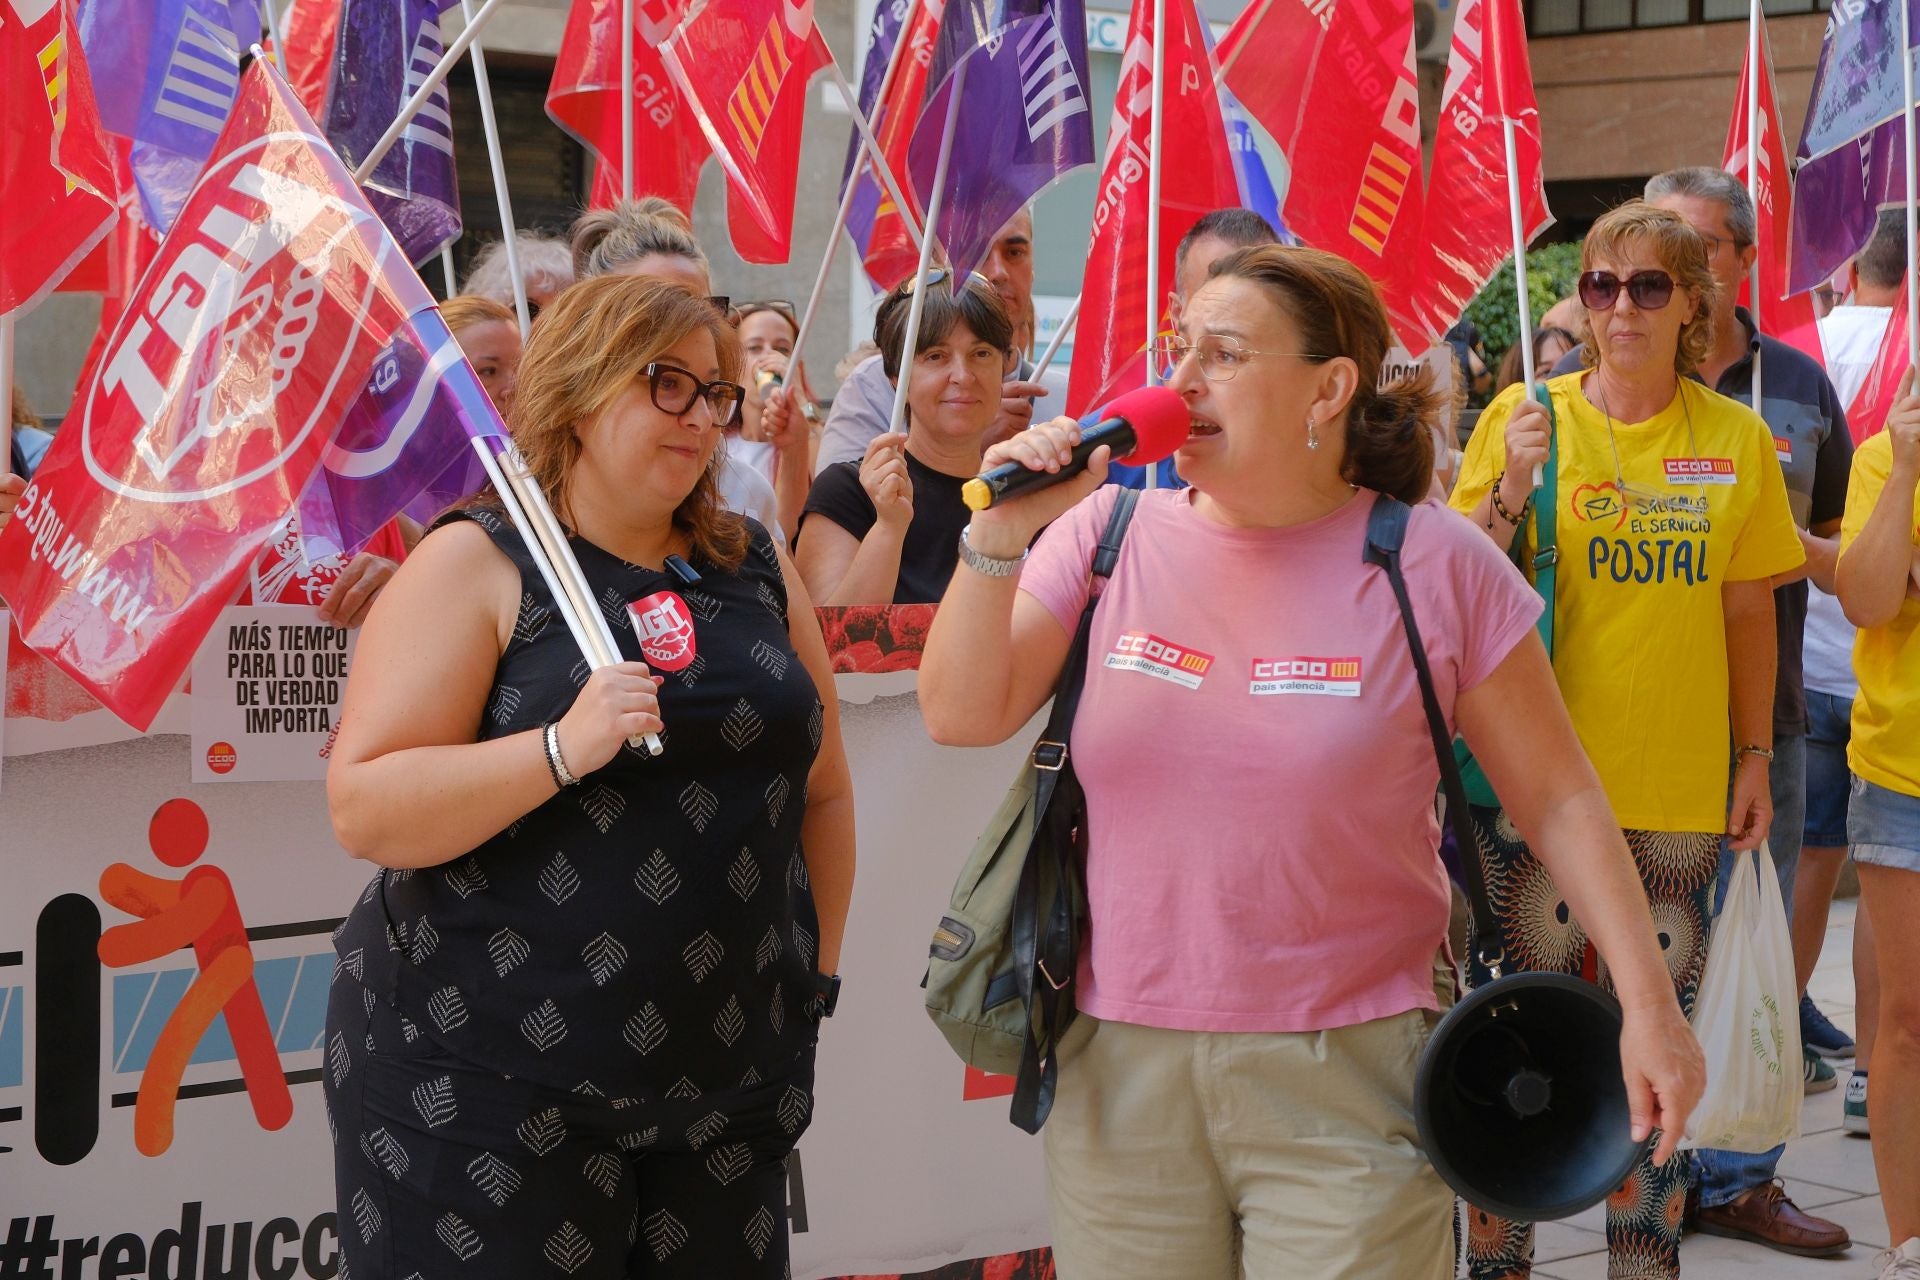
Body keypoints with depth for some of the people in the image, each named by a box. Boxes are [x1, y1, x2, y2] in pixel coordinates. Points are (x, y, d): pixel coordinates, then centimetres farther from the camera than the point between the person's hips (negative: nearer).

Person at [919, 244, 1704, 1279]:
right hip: (1121, 1068, 3)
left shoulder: (1433, 564, -5)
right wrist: (1000, 535, -14)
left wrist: (1648, 1004, -6)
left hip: (1348, 1081, -2)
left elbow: (1558, 799, 0)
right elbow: (961, 717, -1)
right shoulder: (1109, 533, 2)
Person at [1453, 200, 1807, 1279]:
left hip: (1681, 784, 2)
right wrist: (1510, 488, -17)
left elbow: (1749, 612, 9)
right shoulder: (1525, 416, -2)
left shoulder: (1737, 439, 4)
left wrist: (1756, 757, 7)